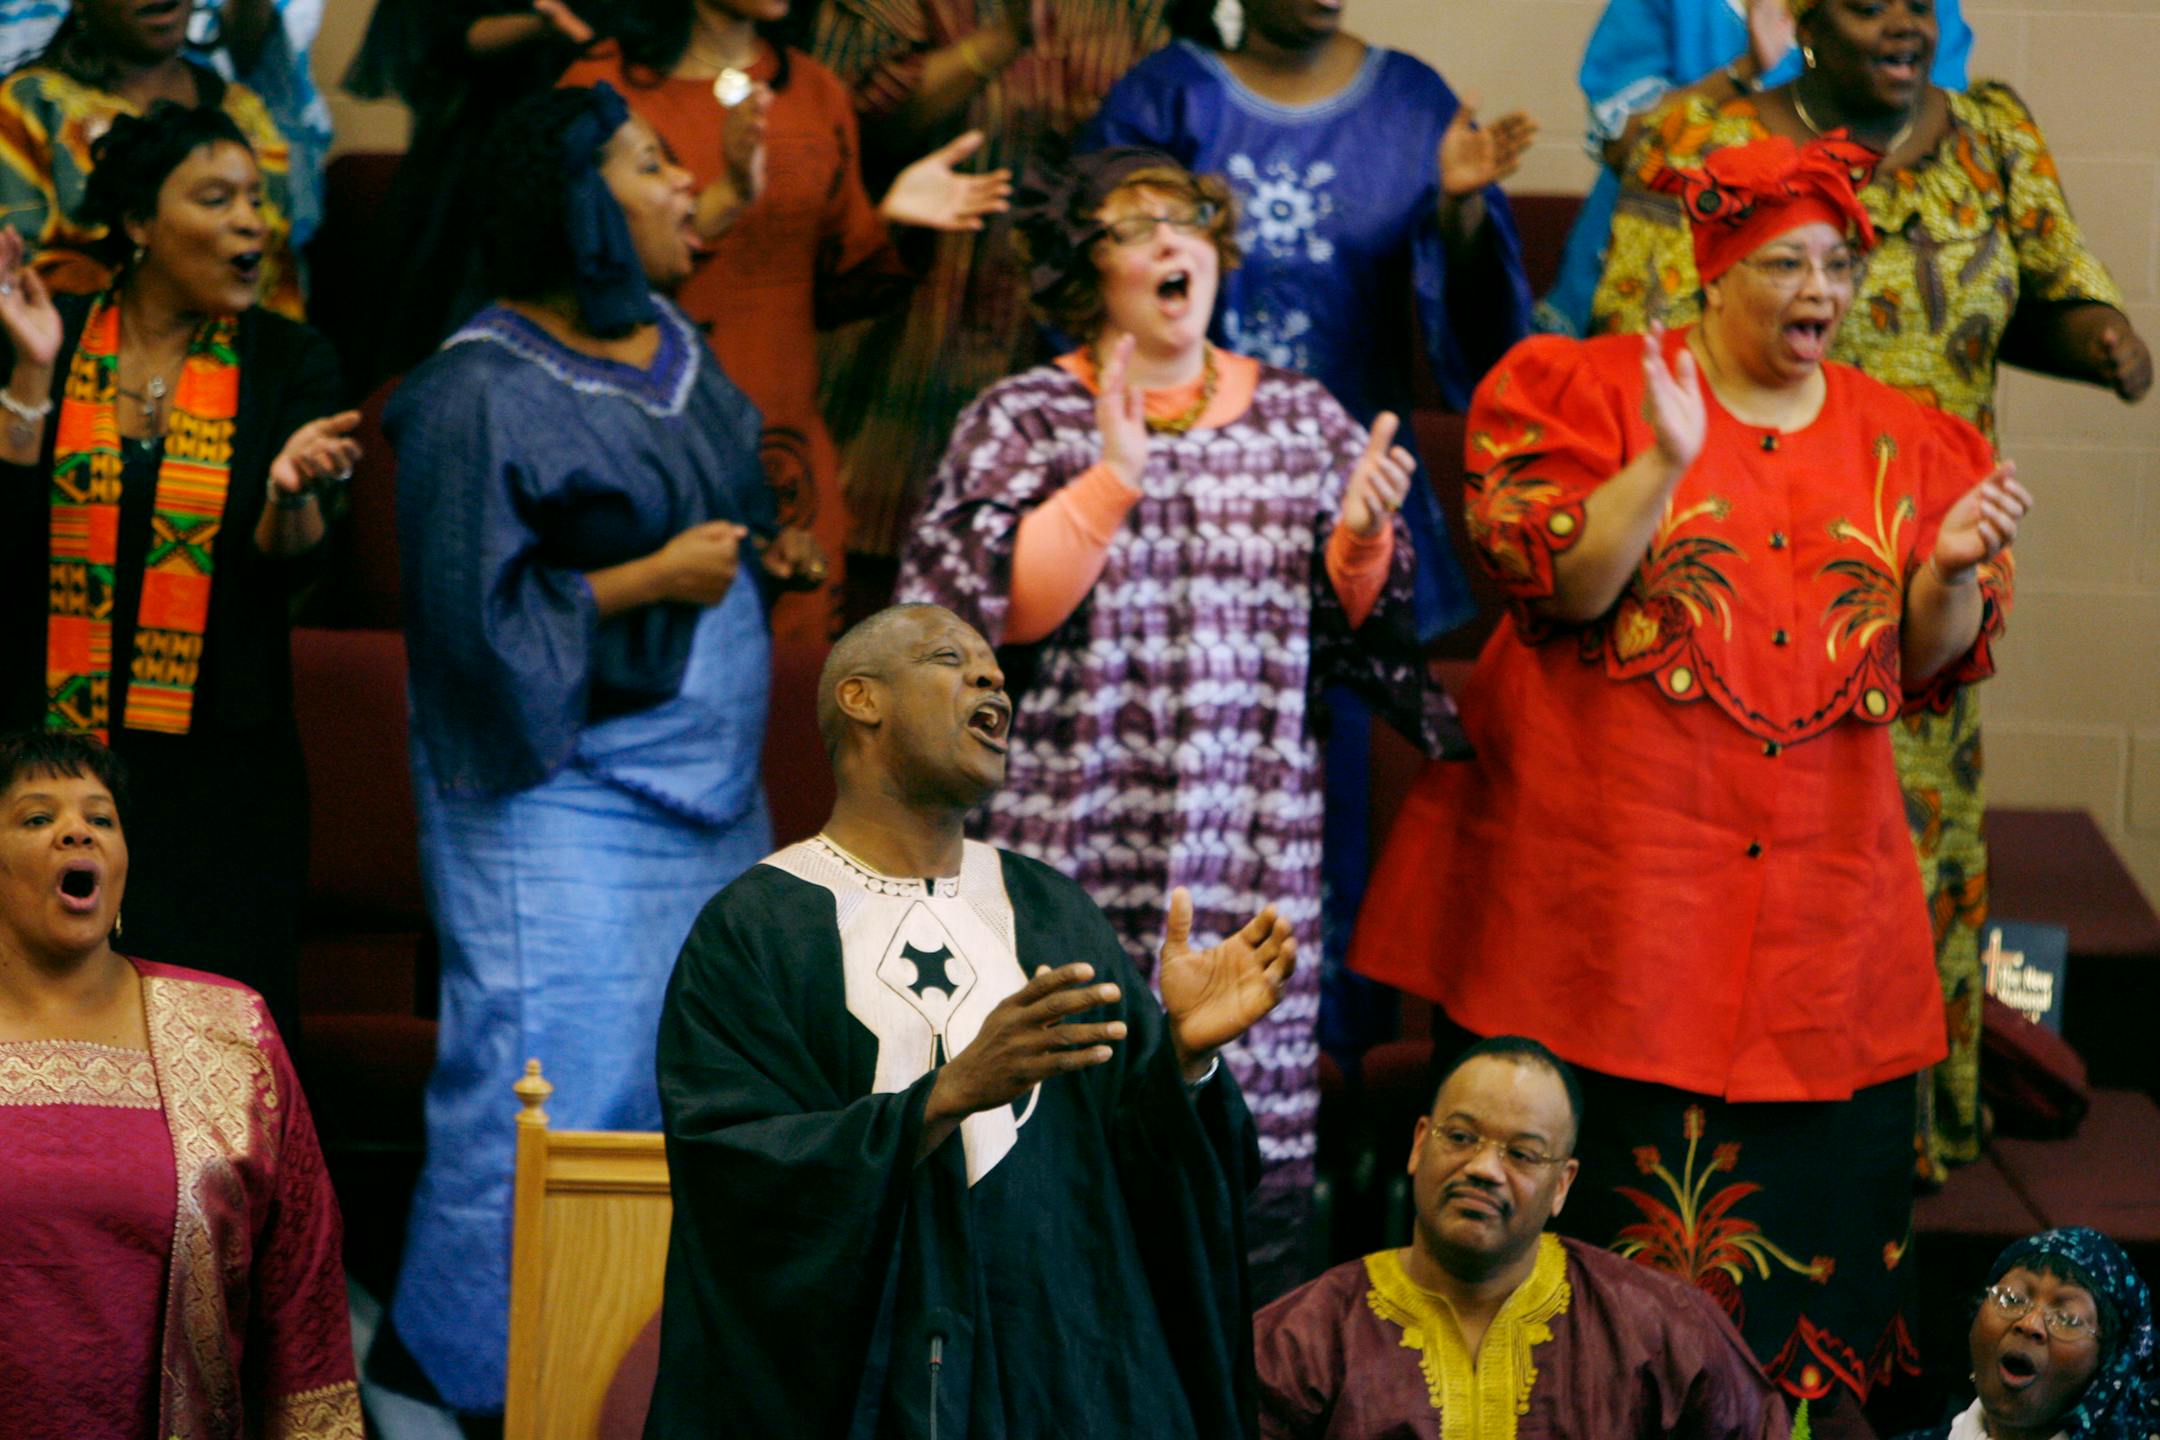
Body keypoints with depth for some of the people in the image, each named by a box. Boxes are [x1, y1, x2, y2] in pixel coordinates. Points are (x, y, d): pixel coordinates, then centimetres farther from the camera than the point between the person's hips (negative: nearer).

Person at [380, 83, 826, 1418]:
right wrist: (650, 580, -18)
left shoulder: (679, 348, 11)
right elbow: (471, 614, -16)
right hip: (565, 794, -8)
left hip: (710, 782, 8)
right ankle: (475, 1361, 7)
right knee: (553, 1077, -6)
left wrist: (773, 554, 5)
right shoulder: (482, 397, -14)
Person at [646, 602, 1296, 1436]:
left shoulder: (1052, 913, 9)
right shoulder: (757, 925, -4)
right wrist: (955, 1092, -24)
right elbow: (735, 1174, -15)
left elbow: (1145, 1152, 3)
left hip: (1066, 1364, 4)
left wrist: (1182, 1054, -17)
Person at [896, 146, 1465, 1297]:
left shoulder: (1303, 420, 15)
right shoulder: (1024, 419, 6)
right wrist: (1112, 476, -15)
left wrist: (1364, 539, -6)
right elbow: (992, 605, -8)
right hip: (1076, 853, -2)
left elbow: (1353, 632, 14)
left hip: (1257, 850, 3)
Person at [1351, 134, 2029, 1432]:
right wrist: (1665, 463, -21)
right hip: (1611, 863, -3)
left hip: (1823, 877, 4)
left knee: (1810, 1163, 2)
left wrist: (1953, 571, -8)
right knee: (1609, 1153, -4)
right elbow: (1558, 587, -10)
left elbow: (1928, 664, 12)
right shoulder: (1597, 392, 2)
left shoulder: (1902, 445, 13)